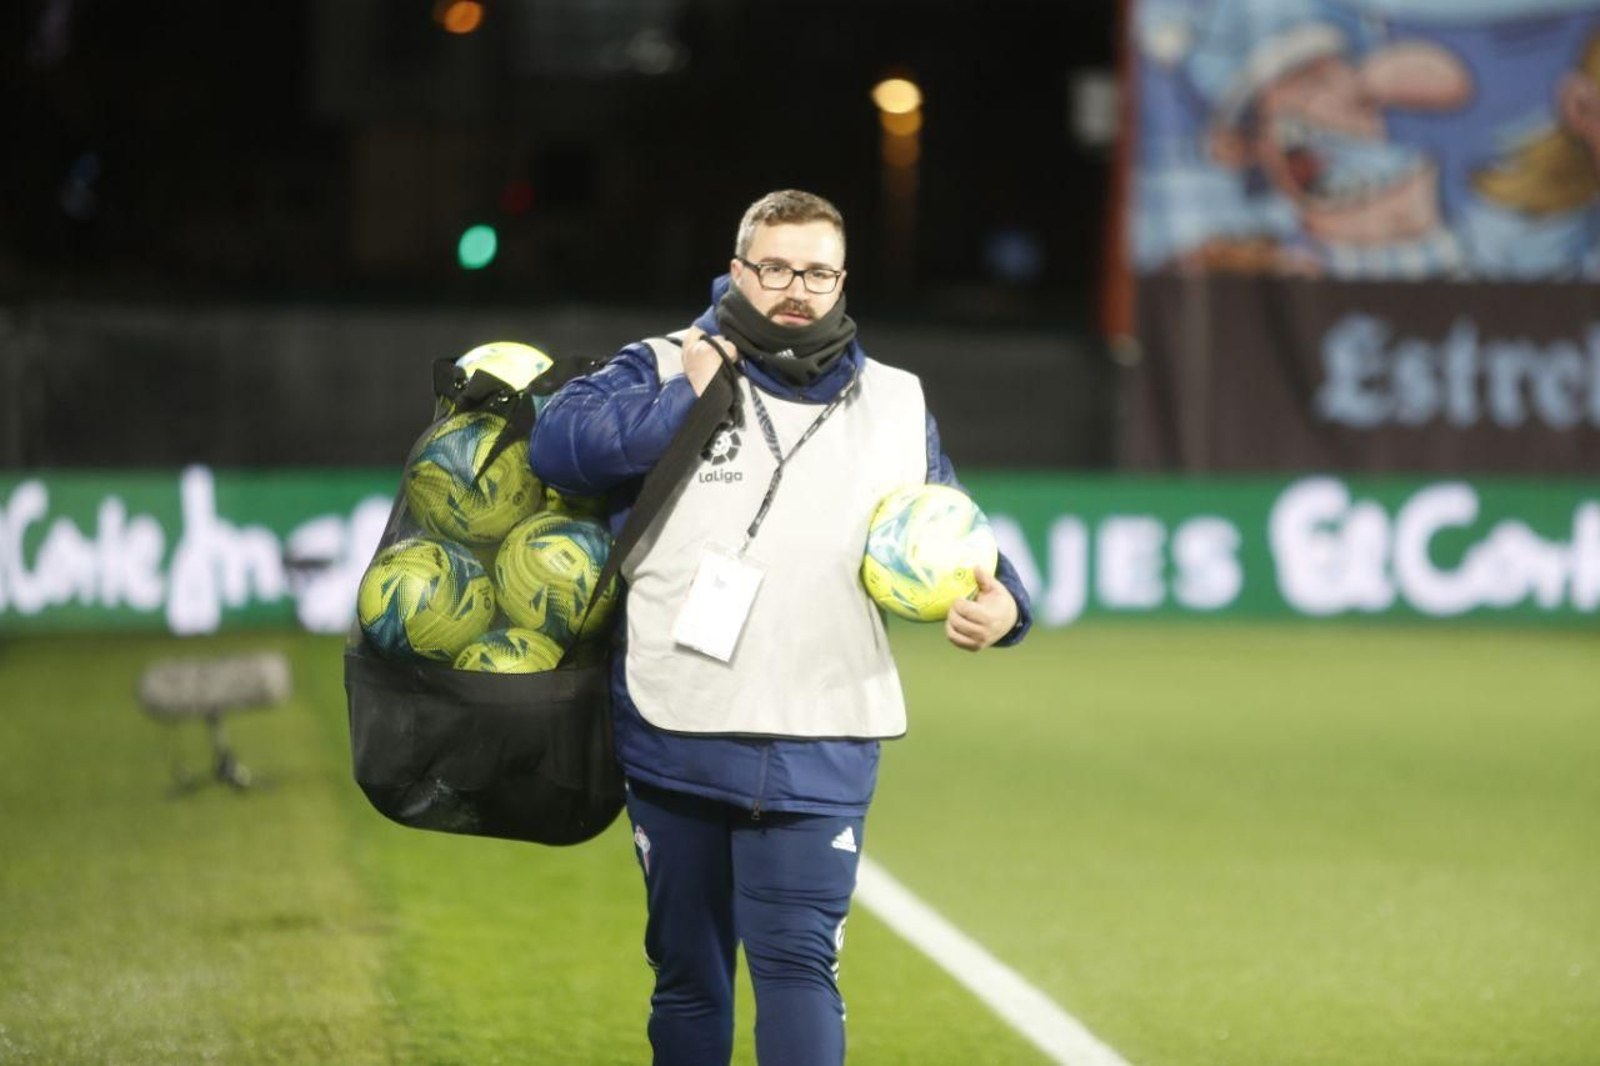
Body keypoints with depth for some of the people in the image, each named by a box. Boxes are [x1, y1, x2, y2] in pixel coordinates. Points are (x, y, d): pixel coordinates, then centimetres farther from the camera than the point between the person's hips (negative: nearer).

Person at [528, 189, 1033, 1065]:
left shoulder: (897, 406, 11)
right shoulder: (663, 370, 2)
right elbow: (557, 444, -14)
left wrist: (998, 605, -4)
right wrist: (683, 402, -17)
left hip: (818, 756, 0)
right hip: (673, 743, 0)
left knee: (798, 964, -12)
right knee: (687, 971, 12)